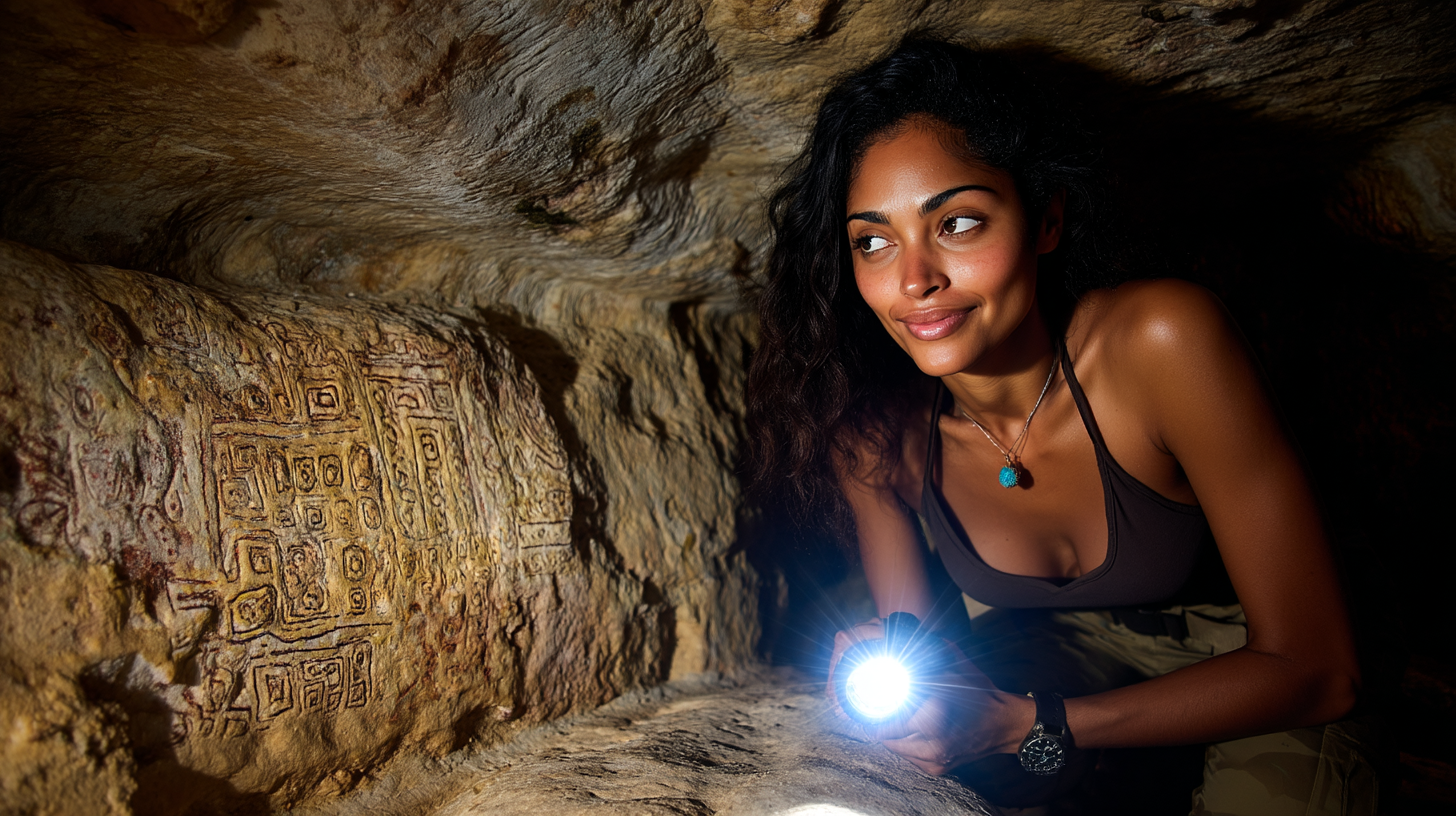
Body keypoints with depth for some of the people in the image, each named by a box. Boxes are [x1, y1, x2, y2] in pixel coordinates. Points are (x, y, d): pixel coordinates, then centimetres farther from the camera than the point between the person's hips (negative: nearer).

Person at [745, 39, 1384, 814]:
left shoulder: (1160, 341, -31)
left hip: (1246, 662, -2)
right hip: (1061, 642, 3)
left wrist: (1029, 727, -33)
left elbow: (1317, 668, -25)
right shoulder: (869, 429, -20)